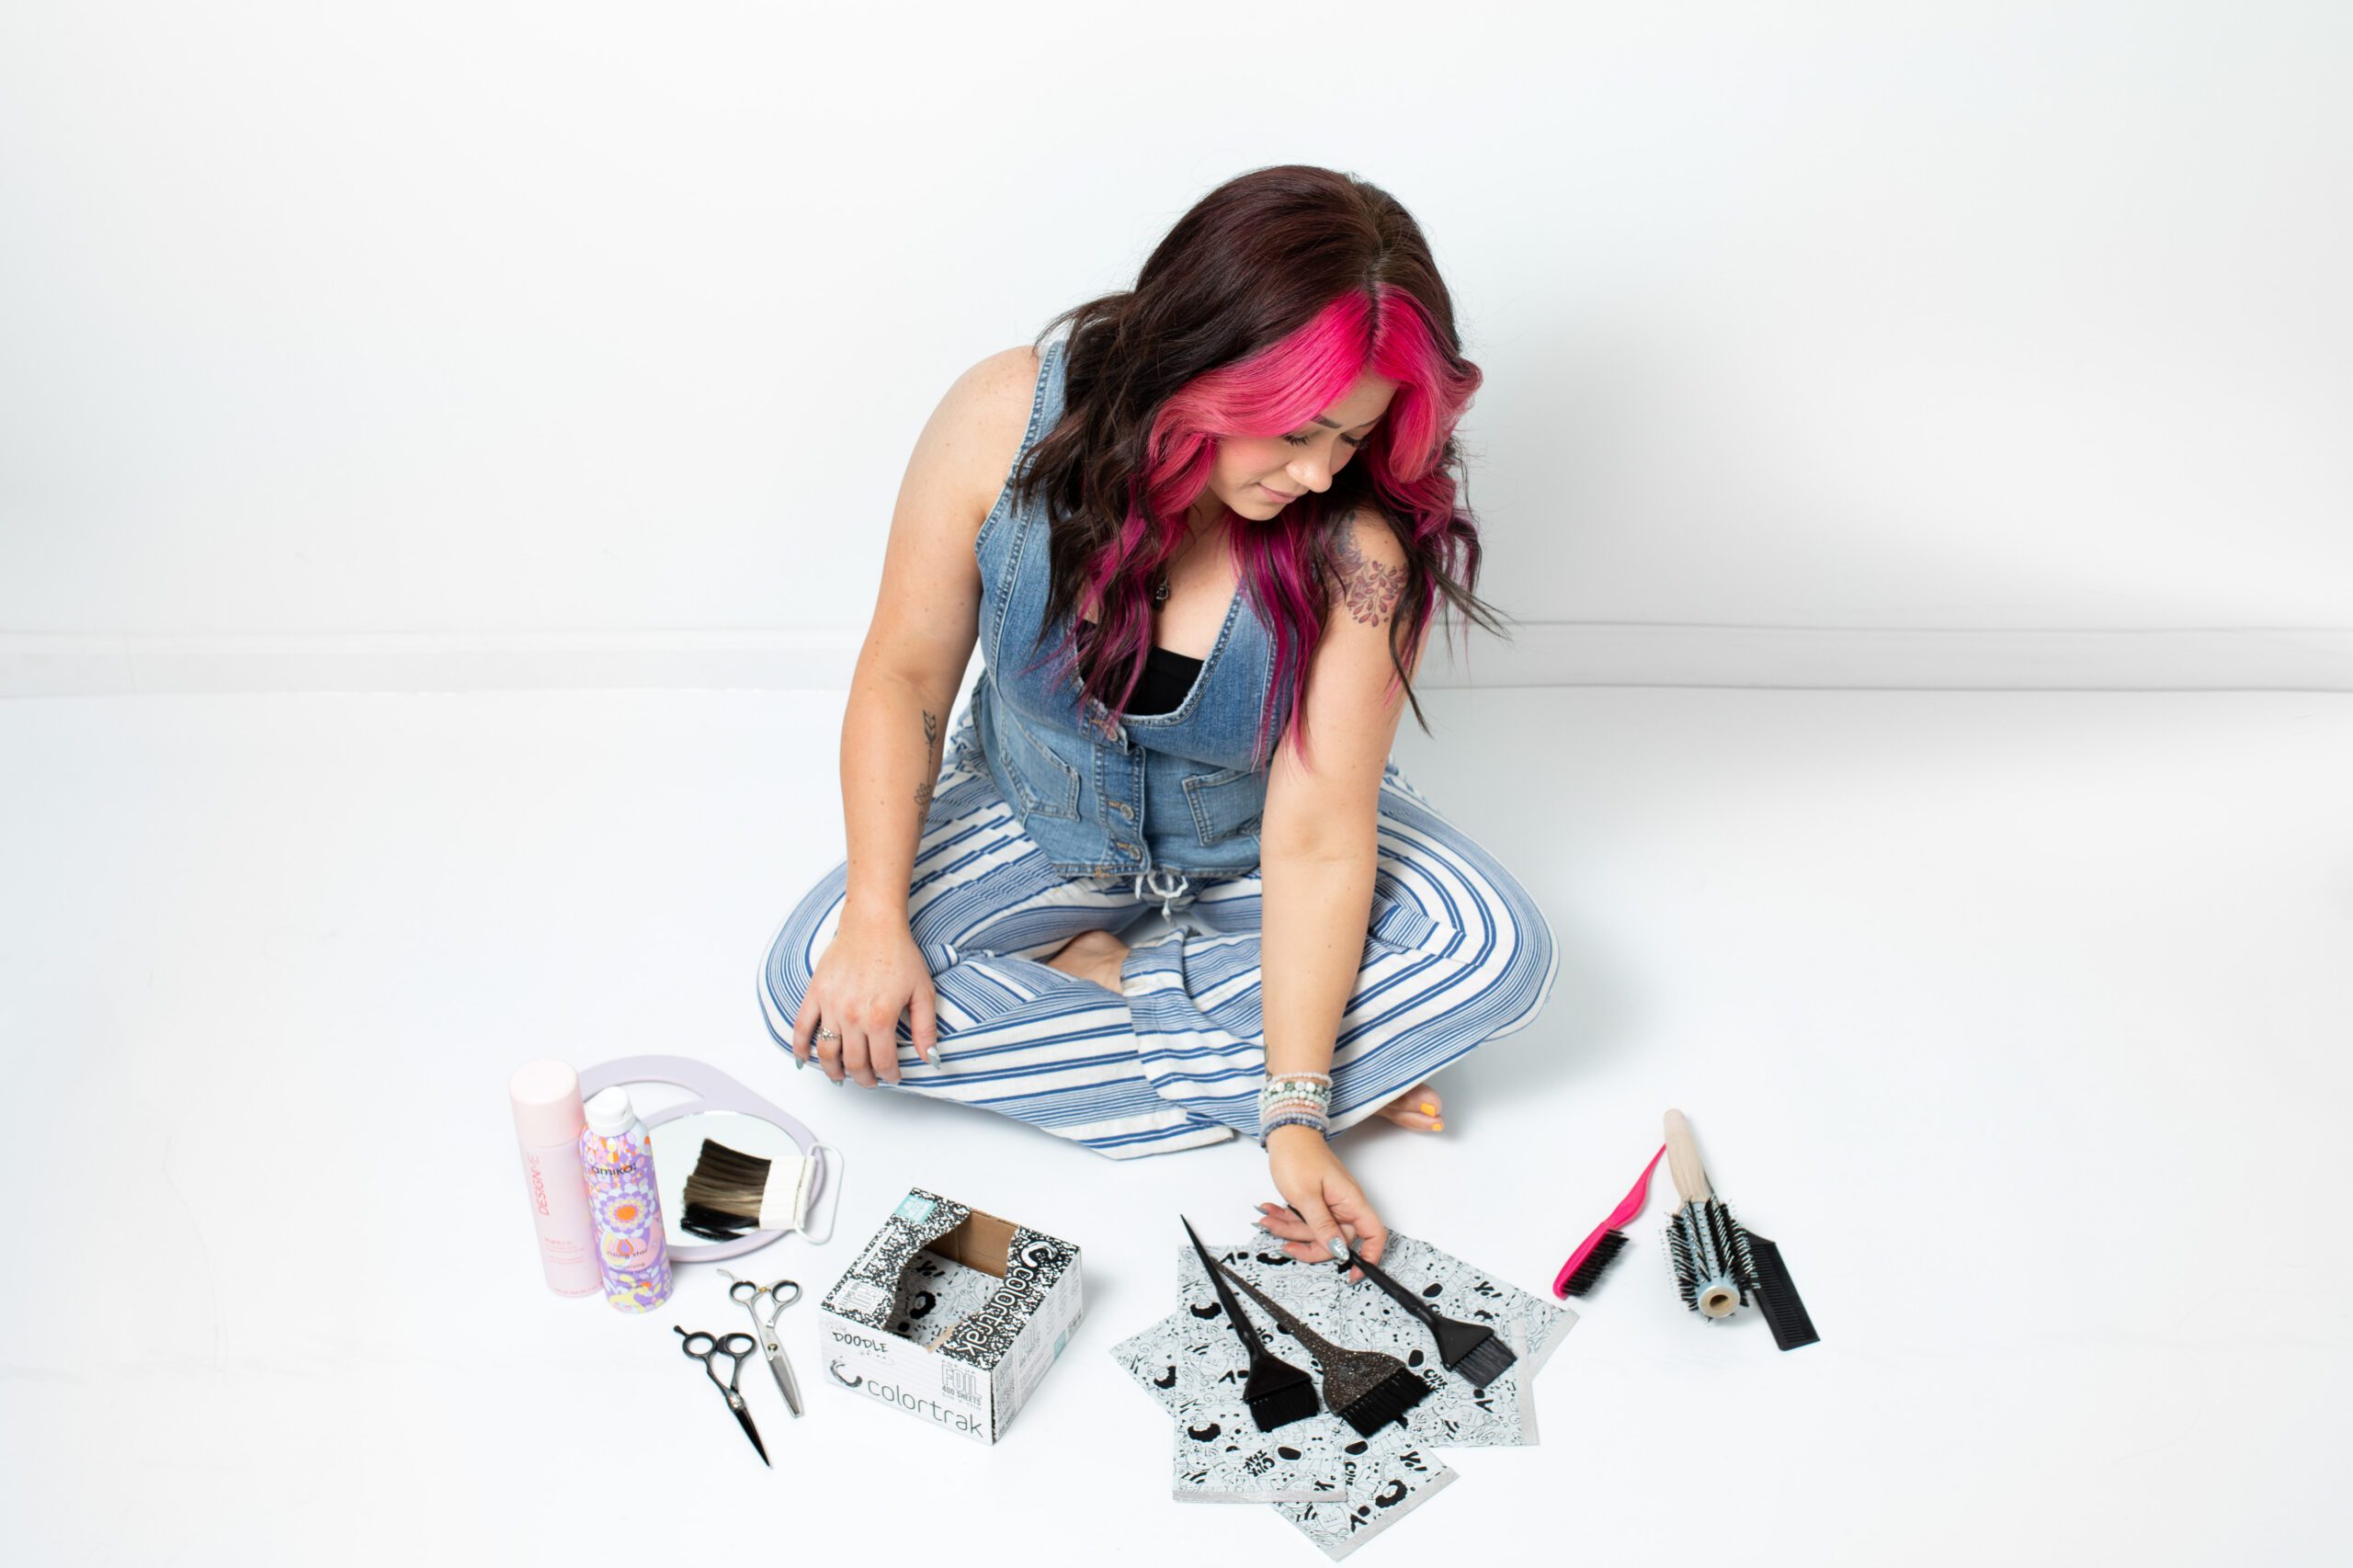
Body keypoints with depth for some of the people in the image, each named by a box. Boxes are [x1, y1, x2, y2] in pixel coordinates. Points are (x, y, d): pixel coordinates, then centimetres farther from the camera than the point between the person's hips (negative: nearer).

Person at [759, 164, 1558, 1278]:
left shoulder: (1354, 547, -30)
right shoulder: (1006, 422, -26)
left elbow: (1314, 840, -28)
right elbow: (904, 680, -15)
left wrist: (1295, 1118, -31)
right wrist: (875, 923, -23)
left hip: (1247, 841, -1)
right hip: (1038, 823, 1)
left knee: (1497, 952, -23)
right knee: (814, 989, -21)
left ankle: (1082, 983, -16)